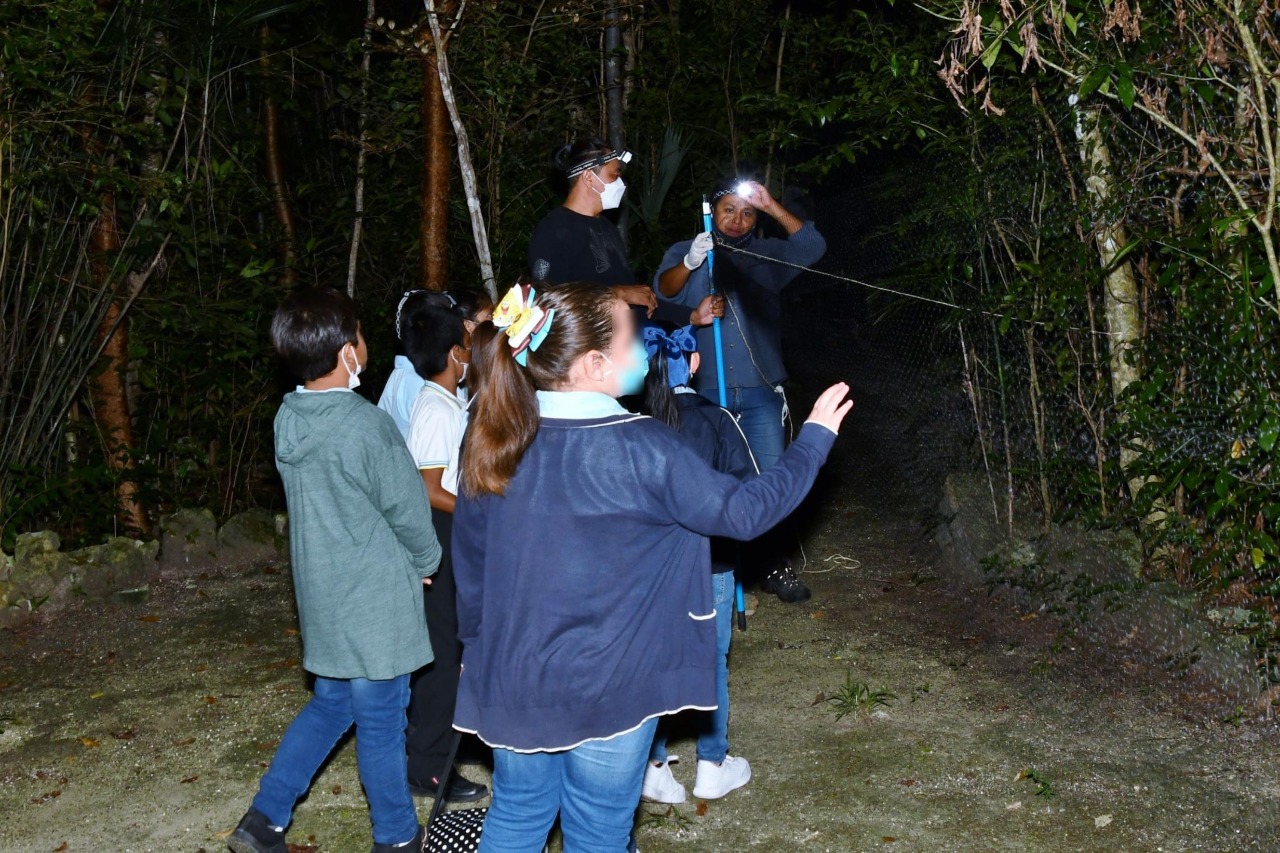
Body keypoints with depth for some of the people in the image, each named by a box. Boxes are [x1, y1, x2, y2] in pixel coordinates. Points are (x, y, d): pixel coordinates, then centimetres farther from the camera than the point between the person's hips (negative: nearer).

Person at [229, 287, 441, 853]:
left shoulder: (289, 421, 0)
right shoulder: (365, 425, -23)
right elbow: (407, 508, -15)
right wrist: (426, 562, 5)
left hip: (322, 594, 7)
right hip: (374, 600, -7)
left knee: (329, 704, 22)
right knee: (380, 720, 8)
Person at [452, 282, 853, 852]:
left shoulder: (492, 444, -6)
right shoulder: (640, 449, -21)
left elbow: (470, 559, 4)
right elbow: (744, 511, -13)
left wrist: (478, 644, 20)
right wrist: (815, 436, 0)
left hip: (513, 678, 5)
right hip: (607, 690, -4)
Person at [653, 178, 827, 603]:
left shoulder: (767, 255, 11)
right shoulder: (684, 253, 6)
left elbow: (812, 246, -4)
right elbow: (663, 291, -13)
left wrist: (772, 207, -12)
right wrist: (690, 263, -33)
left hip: (761, 393, 1)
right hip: (705, 393, -1)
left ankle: (777, 567, 12)